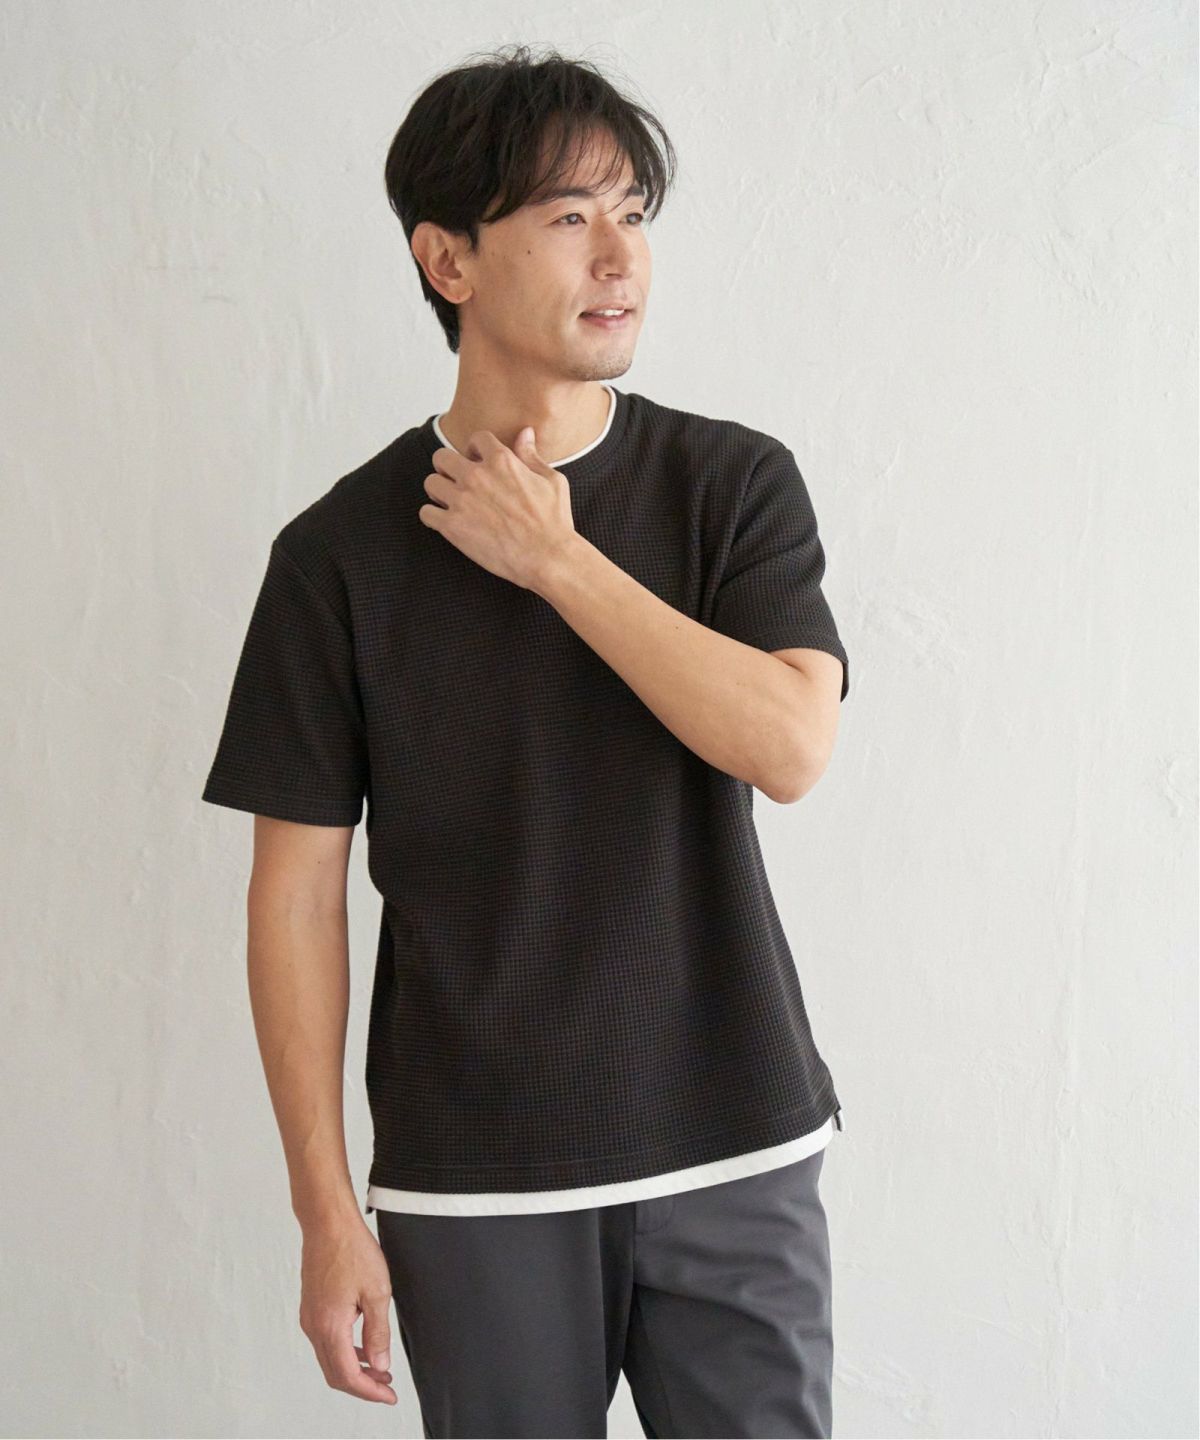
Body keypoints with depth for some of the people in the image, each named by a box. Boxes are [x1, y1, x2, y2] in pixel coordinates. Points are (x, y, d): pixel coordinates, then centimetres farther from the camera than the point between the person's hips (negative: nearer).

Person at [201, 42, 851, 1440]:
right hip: (474, 1187, -1)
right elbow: (298, 891, -2)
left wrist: (554, 559, -15)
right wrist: (326, 1210, -4)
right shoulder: (341, 550, -4)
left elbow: (791, 745, -16)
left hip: (733, 1156, 1)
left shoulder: (734, 482, -1)